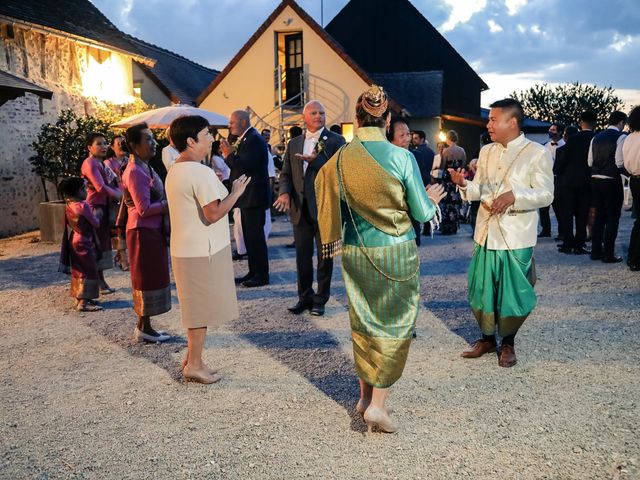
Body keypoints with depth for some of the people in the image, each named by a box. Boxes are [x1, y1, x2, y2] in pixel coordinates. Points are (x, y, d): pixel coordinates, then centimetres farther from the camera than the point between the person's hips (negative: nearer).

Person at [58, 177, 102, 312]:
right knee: (88, 271, -4)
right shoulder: (83, 205, -19)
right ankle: (83, 302, -7)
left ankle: (80, 298, 24)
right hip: (84, 242, -8)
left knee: (79, 270, 16)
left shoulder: (68, 206, 4)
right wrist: (97, 218, 10)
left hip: (74, 241, 8)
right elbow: (96, 223, -12)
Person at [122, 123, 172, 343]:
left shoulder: (144, 167, 13)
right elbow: (144, 208, -23)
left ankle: (144, 326, 23)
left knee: (151, 278, 14)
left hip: (152, 230, 10)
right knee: (147, 279, 0)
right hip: (144, 232, -10)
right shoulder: (135, 171, -18)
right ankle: (144, 328, 11)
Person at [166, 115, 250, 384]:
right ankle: (194, 364, 13)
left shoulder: (174, 171, 11)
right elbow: (213, 214, -25)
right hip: (202, 251, -10)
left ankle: (191, 358, 28)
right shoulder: (200, 172, -20)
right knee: (202, 308, 3)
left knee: (196, 306, 19)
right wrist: (236, 192, -14)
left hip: (185, 249, 10)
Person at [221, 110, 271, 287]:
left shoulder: (254, 139, -15)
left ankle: (262, 275, 2)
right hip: (247, 196, 10)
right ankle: (253, 272, 22)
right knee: (250, 236, 14)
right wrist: (230, 154, 4)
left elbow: (245, 166, -24)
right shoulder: (246, 139, 16)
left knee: (255, 236, -5)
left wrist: (230, 154, -12)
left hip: (254, 196, -10)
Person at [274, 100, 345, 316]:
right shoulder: (294, 144, 13)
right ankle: (305, 297, 23)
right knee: (302, 256, 9)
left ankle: (320, 300, 18)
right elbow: (286, 173, 12)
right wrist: (284, 192, -7)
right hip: (300, 208, 4)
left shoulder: (336, 141, -1)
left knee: (324, 255, 6)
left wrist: (316, 160, -22)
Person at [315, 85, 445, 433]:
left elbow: (333, 209, 2)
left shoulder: (340, 158, -5)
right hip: (397, 252, -3)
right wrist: (432, 200, 13)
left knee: (363, 322, 19)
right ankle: (377, 404, 7)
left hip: (355, 252, 3)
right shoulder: (402, 157, -14)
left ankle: (365, 395, 29)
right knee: (395, 326, 10)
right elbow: (422, 213, -8)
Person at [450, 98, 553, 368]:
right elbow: (479, 190, 12)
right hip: (486, 232, 5)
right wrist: (463, 184, -10)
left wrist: (514, 196, -26)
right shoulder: (486, 152, 10)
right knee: (482, 290, 11)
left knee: (513, 293, 7)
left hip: (516, 236, -5)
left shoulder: (537, 153, -8)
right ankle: (487, 338, 30)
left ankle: (508, 342, 28)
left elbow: (546, 194, -11)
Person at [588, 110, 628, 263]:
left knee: (599, 216, 15)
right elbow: (620, 163, -17)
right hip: (612, 182, -6)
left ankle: (596, 251, 19)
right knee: (612, 218, 2)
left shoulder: (596, 137, 10)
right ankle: (608, 254, 4)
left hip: (595, 180, 7)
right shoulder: (620, 137, -10)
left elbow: (590, 161, 10)